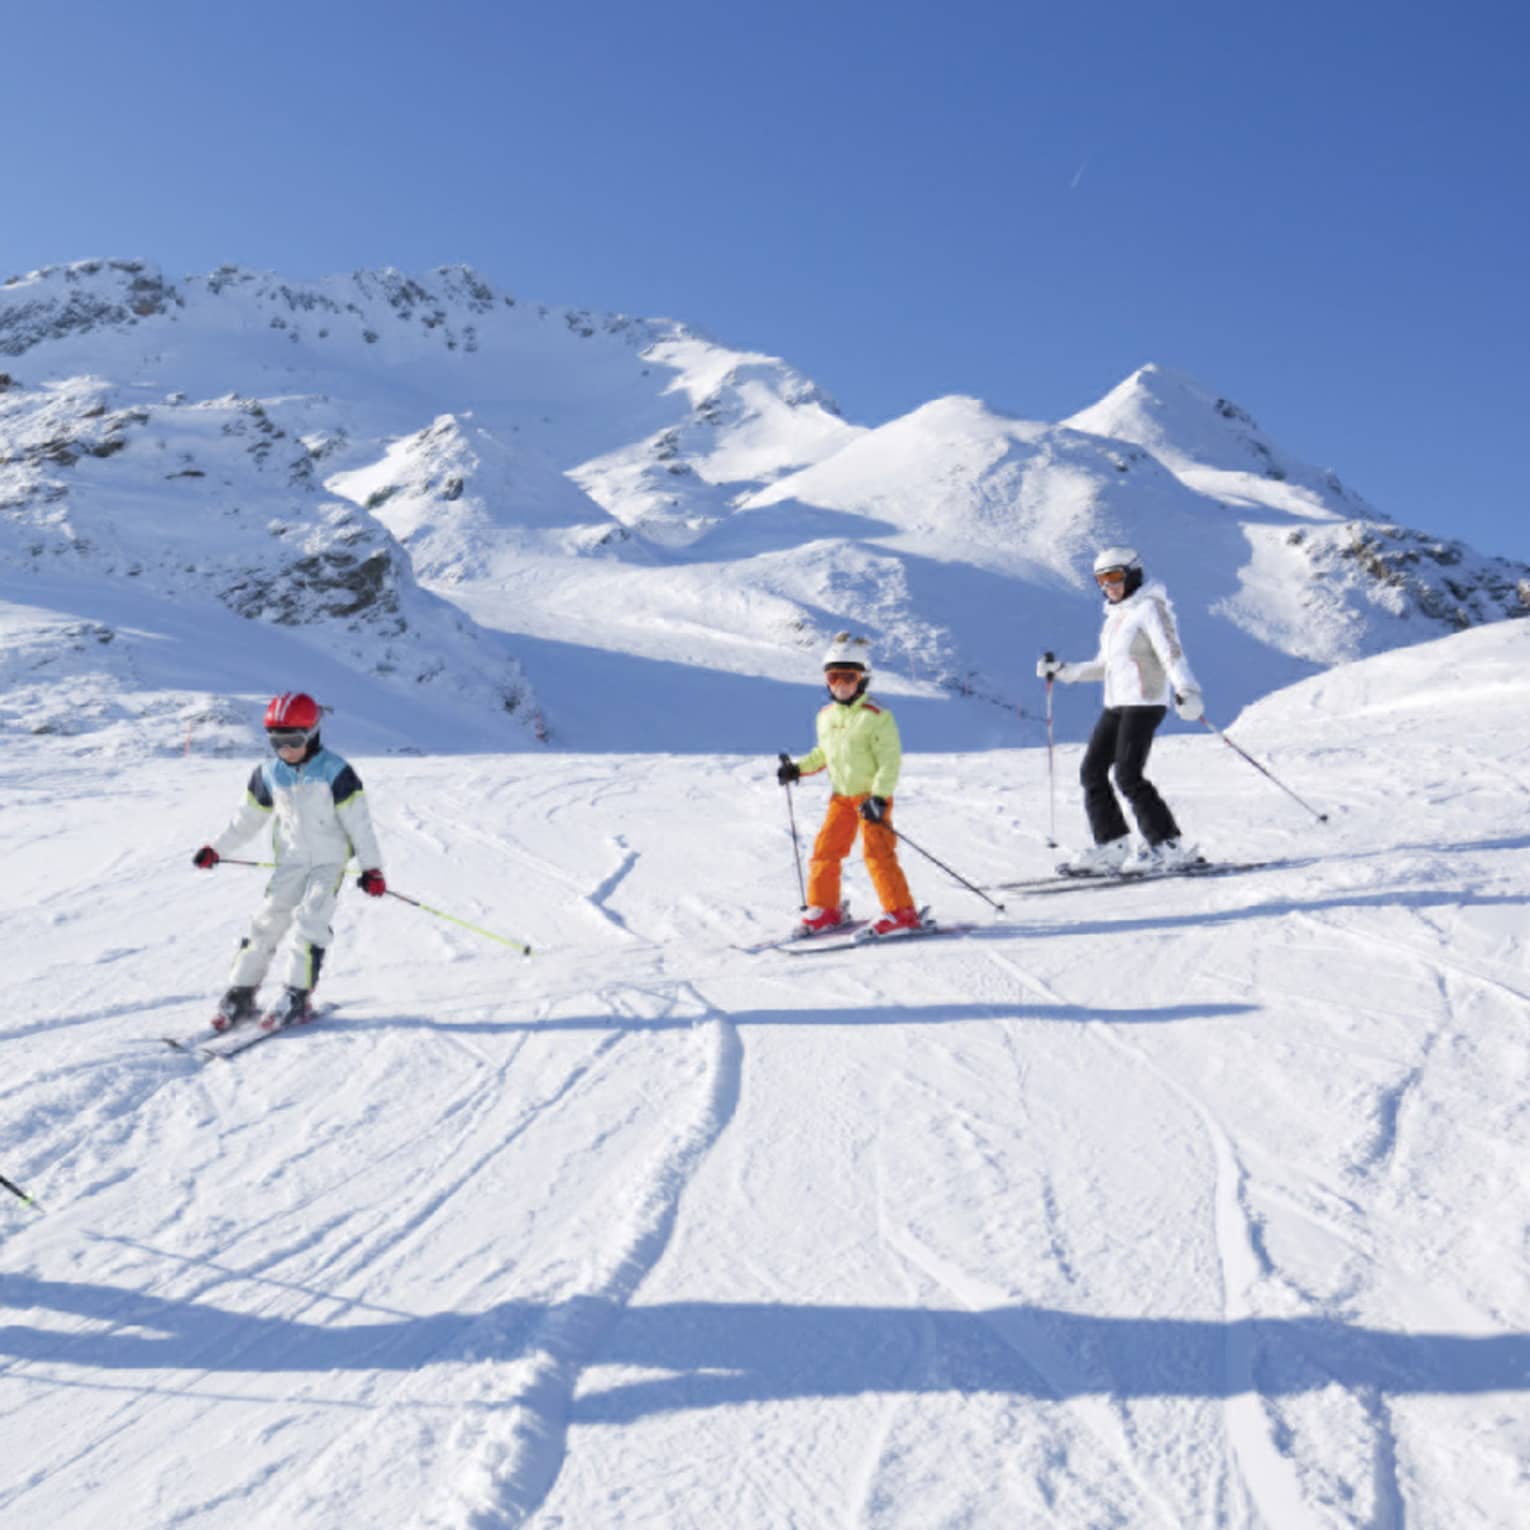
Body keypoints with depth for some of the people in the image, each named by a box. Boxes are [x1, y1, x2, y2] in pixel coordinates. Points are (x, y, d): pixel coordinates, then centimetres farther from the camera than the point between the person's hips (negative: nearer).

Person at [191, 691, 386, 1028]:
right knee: (268, 921, -2)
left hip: (329, 861, -4)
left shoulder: (335, 772, -13)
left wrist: (372, 868, -13)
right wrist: (216, 849, 15)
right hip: (291, 860, 4)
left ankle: (297, 996, -12)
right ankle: (241, 994, 5)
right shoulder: (269, 774, 1)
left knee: (310, 920, -17)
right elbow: (249, 817, 15)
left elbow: (358, 821, -12)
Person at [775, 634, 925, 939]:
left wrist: (879, 797, -24)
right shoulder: (825, 717, 8)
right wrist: (797, 768, 11)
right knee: (825, 849, 5)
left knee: (877, 853, -12)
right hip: (841, 797, 7)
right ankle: (824, 909, 20)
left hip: (871, 796, -7)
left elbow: (890, 760, -16)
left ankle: (901, 913, -4)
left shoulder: (876, 717, -14)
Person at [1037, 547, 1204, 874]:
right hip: (1116, 704, 9)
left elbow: (1171, 652, -19)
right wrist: (1062, 671, 19)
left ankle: (1170, 846, -7)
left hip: (1144, 703, -9)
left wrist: (1186, 690, -33)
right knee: (1092, 771, 3)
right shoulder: (1116, 615, 18)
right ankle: (1112, 846, 7)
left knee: (1128, 777, -14)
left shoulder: (1149, 608, -7)